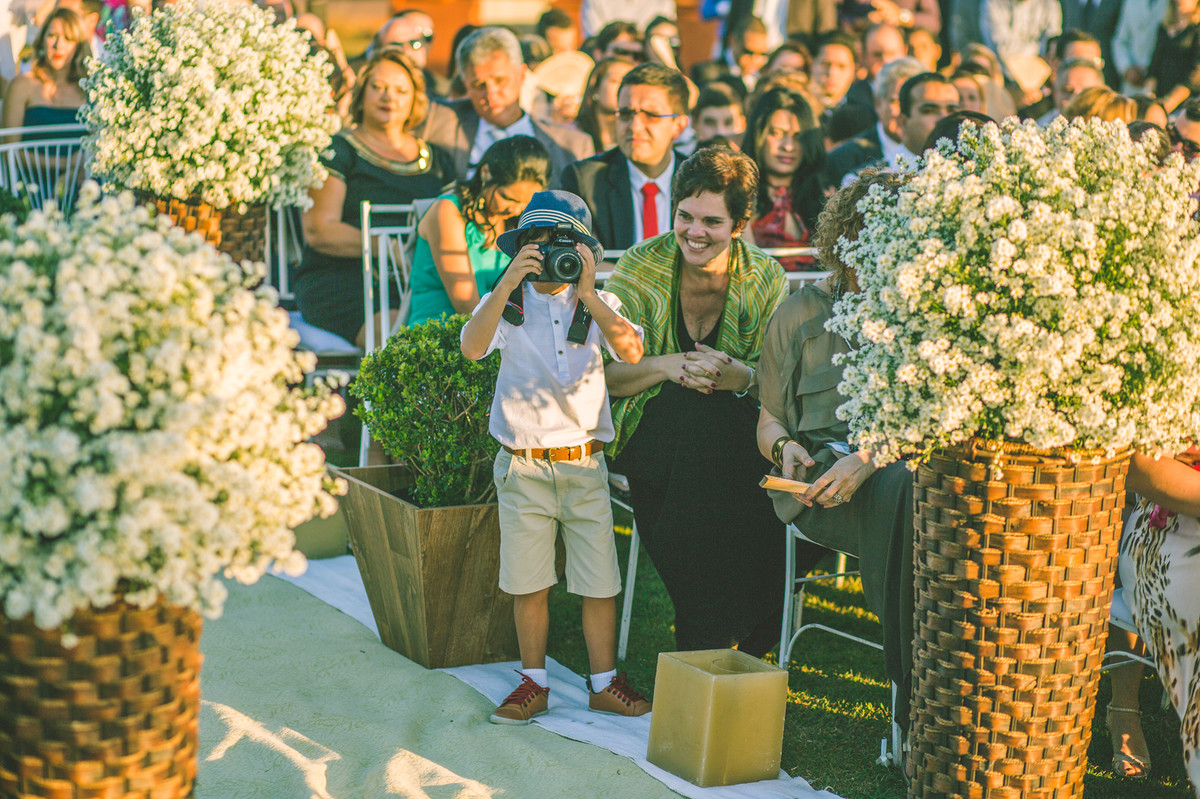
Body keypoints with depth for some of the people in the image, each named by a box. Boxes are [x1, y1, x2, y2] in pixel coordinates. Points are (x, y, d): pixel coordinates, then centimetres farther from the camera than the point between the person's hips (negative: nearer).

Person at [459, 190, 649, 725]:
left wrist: (586, 294, -24)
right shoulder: (508, 304, 0)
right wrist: (508, 284, -28)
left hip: (585, 464, 1)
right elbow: (473, 347, -20)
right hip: (522, 465, 0)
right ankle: (534, 684, 19)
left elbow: (631, 353, -16)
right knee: (528, 582, 7)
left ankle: (603, 683, 17)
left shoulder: (598, 305, 3)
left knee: (599, 582, 4)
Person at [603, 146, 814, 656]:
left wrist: (739, 376, -23)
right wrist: (667, 366, -22)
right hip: (653, 432, -2)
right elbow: (603, 374, -4)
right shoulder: (639, 268, -1)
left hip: (735, 429, 2)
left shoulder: (764, 280, 3)